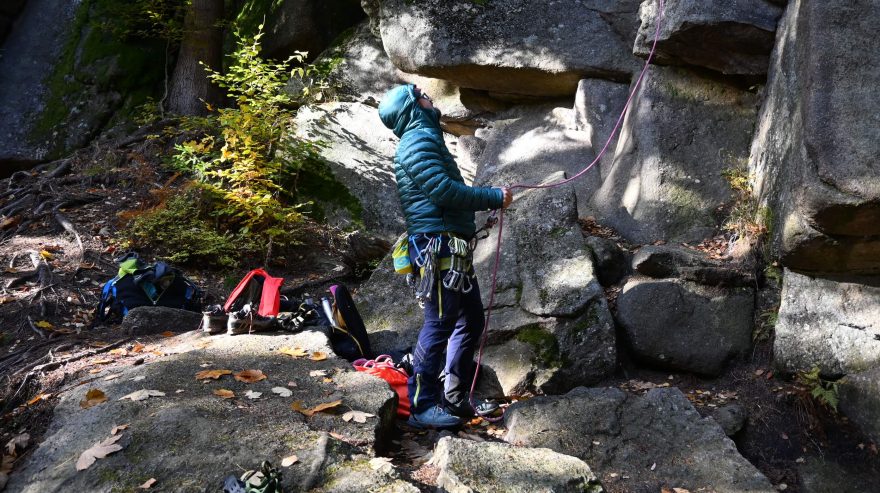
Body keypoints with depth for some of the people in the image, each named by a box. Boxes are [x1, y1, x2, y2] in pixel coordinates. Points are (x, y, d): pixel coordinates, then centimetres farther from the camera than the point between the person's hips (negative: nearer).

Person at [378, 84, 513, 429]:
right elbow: (444, 190, -20)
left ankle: (454, 398, 23)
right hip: (437, 246, -11)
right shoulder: (417, 142, -8)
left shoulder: (428, 139, 25)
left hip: (454, 251, 11)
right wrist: (494, 198, -12)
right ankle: (421, 406, 2)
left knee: (471, 320, 15)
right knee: (439, 324, -7)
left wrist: (489, 196, 12)